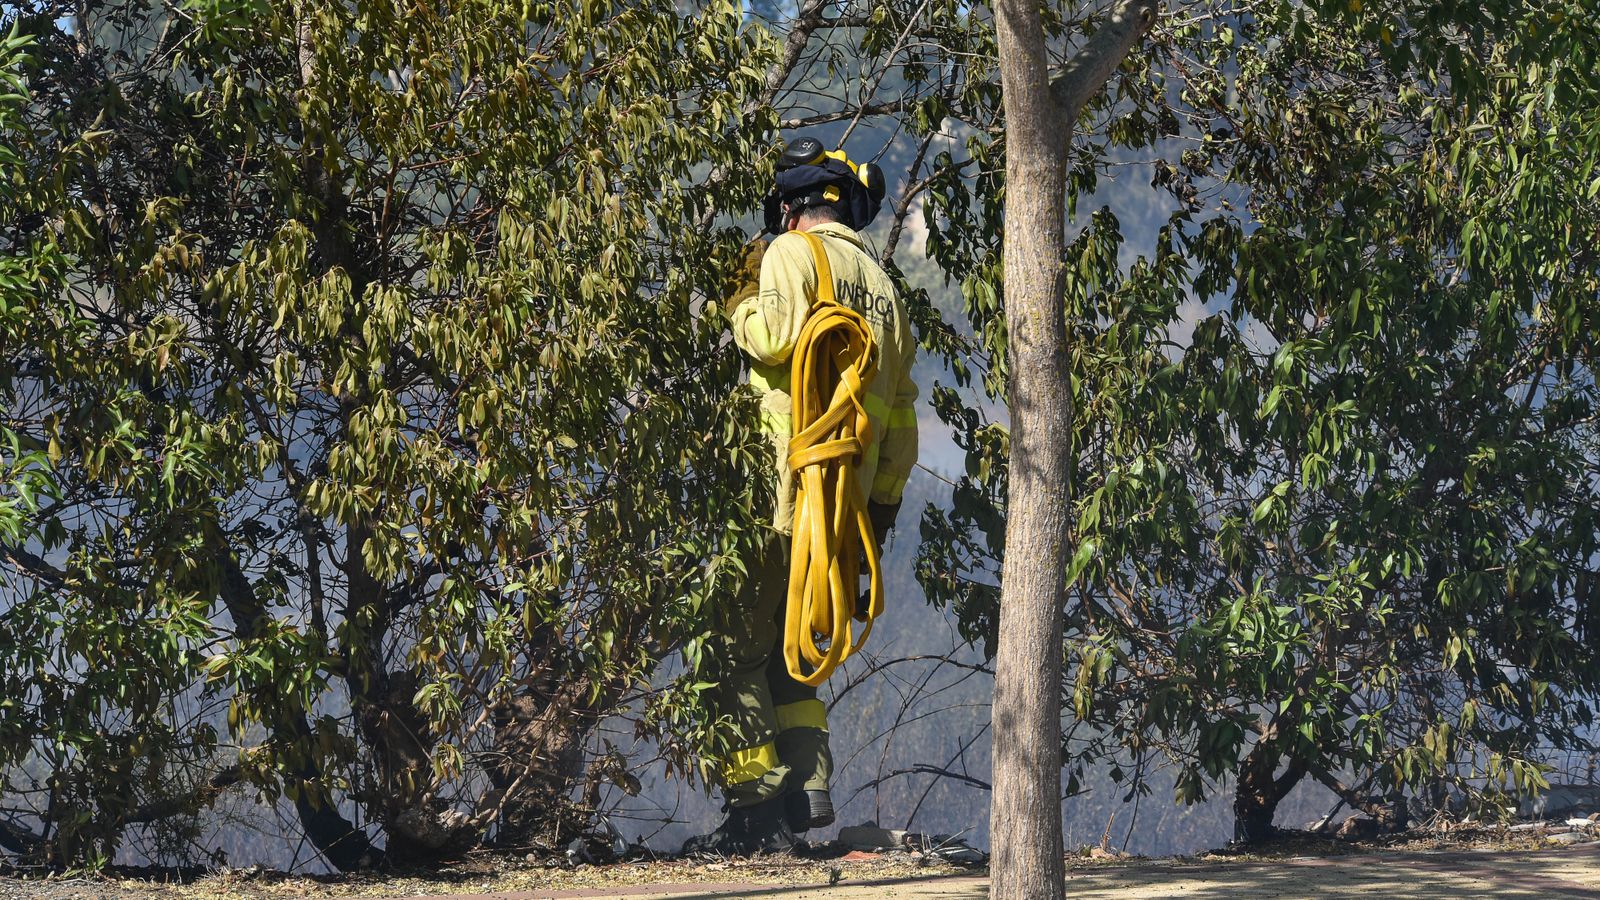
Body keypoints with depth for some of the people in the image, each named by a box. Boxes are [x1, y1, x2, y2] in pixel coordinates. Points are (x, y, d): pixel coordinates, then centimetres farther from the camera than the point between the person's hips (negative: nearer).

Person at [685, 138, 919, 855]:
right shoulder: (880, 285, 21)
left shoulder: (794, 252, -1)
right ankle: (808, 783, 4)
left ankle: (758, 808, -12)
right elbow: (900, 409, 20)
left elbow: (773, 338, -18)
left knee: (737, 644, -6)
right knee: (785, 645, 17)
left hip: (789, 477, -8)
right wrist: (884, 501, 24)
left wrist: (741, 299, 2)